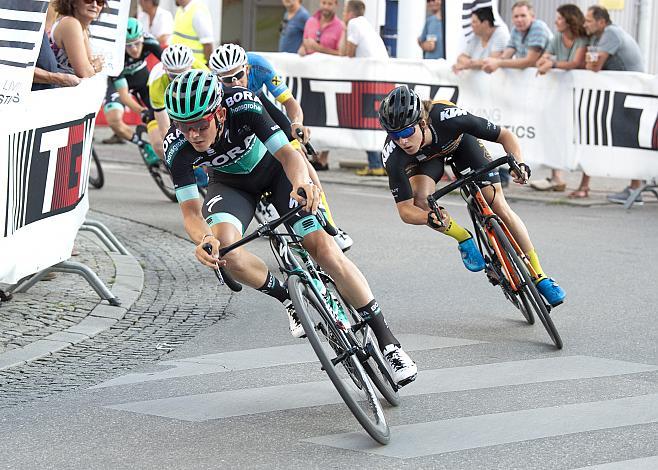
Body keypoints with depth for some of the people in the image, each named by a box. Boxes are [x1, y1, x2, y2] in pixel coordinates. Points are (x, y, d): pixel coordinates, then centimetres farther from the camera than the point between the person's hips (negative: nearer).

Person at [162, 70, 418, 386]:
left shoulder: (243, 106, -36)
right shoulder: (176, 146, -31)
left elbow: (288, 154, -40)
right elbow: (190, 211, -31)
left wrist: (301, 183, -62)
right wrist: (203, 239, -54)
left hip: (274, 167, -2)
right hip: (231, 182, 2)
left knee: (324, 250, -17)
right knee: (224, 246, -31)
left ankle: (386, 339, -3)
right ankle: (286, 298, -2)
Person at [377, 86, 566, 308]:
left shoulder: (448, 117, -42)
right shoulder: (393, 155, -38)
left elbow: (506, 135, -29)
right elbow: (405, 209, -36)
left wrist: (519, 163, -47)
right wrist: (430, 218, -56)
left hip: (460, 141, -1)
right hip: (426, 157, 1)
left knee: (501, 208, -7)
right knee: (421, 199, -29)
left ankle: (540, 277, 7)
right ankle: (464, 239, 0)